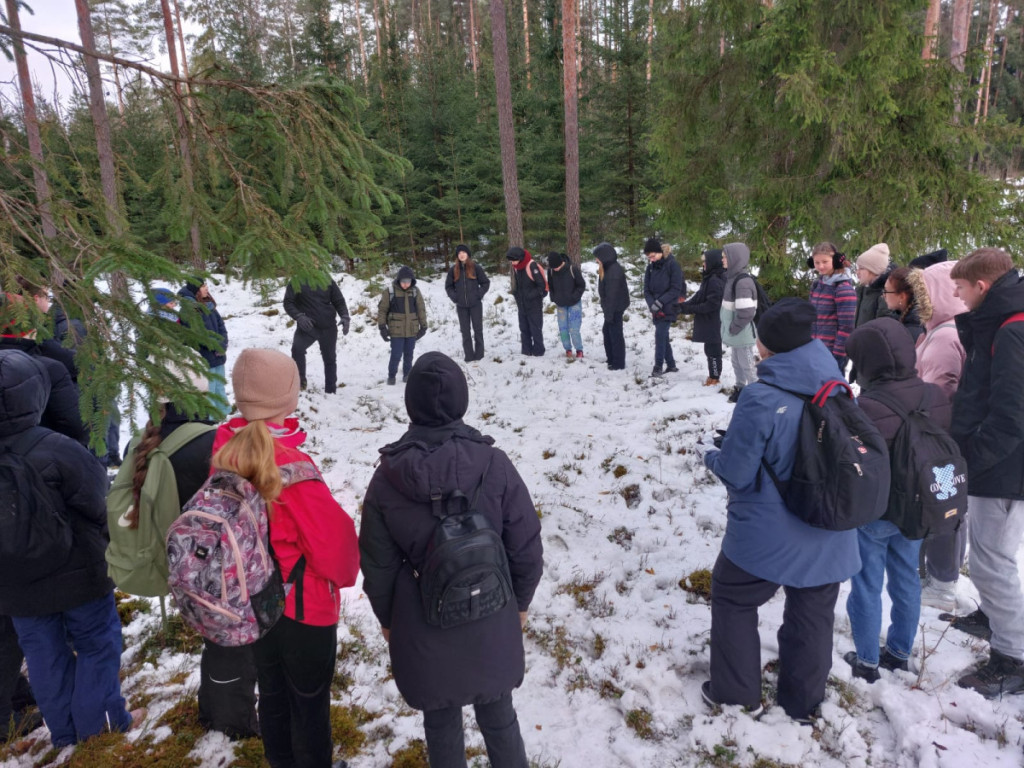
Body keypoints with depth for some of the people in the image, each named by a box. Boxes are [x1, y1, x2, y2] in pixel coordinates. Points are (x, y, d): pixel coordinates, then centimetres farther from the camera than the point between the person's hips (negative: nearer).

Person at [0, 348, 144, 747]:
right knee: (97, 642, 15)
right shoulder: (55, 450, -29)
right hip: (76, 575, -5)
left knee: (43, 653, 20)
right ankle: (102, 720, 26)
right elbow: (100, 504, -18)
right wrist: (102, 545, 3)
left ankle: (63, 728, 34)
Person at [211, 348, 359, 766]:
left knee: (272, 692, 26)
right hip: (304, 603, -6)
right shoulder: (290, 465, -32)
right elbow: (332, 534, -24)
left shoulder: (225, 450, -12)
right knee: (310, 700, 15)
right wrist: (343, 574, -4)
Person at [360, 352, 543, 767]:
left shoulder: (388, 476, -16)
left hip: (424, 624, 0)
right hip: (491, 620, 0)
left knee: (441, 720, 22)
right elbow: (526, 547, -9)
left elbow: (378, 564, -5)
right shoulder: (493, 463, -18)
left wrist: (387, 618, 13)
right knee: (498, 713, 23)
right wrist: (520, 601, 9)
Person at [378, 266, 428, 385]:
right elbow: (382, 310, -1)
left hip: (412, 330, 3)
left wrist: (423, 326, 8)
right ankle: (391, 375, 15)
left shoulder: (415, 292, 1)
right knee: (396, 354, -3)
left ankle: (407, 374, 28)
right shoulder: (390, 292, -7)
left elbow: (421, 310, 8)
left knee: (409, 354, 12)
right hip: (396, 331, -3)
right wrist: (382, 327, -3)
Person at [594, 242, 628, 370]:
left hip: (616, 307, -10)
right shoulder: (609, 268, 8)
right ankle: (611, 359, 31)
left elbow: (612, 294, -25)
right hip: (611, 307, 10)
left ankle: (619, 363, 9)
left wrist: (609, 313, -23)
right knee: (607, 330, 20)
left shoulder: (614, 271, -24)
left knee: (615, 333, -1)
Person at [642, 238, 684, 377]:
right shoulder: (650, 267, 7)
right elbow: (646, 290, 5)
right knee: (663, 336, 10)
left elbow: (676, 289, -14)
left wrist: (660, 302, -20)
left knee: (660, 335, -13)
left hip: (668, 308, -6)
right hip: (656, 310, 6)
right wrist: (652, 304, -13)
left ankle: (658, 366, -6)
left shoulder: (672, 265, -10)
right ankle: (671, 365, 21)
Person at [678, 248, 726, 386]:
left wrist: (690, 309, -18)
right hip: (709, 322, 9)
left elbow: (712, 304, -24)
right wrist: (685, 305, 0)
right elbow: (700, 296, 13)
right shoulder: (710, 278, 10)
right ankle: (713, 375, 28)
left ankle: (715, 377, 14)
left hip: (713, 323, -9)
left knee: (712, 349, 2)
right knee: (710, 349, 17)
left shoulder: (715, 281, -22)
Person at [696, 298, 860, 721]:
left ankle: (736, 692, 32)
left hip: (767, 536, -5)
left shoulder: (760, 398, -25)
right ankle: (804, 702, 40)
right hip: (828, 536, 5)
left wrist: (710, 453, 2)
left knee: (733, 599, 20)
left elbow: (736, 473, -19)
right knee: (813, 616, 22)